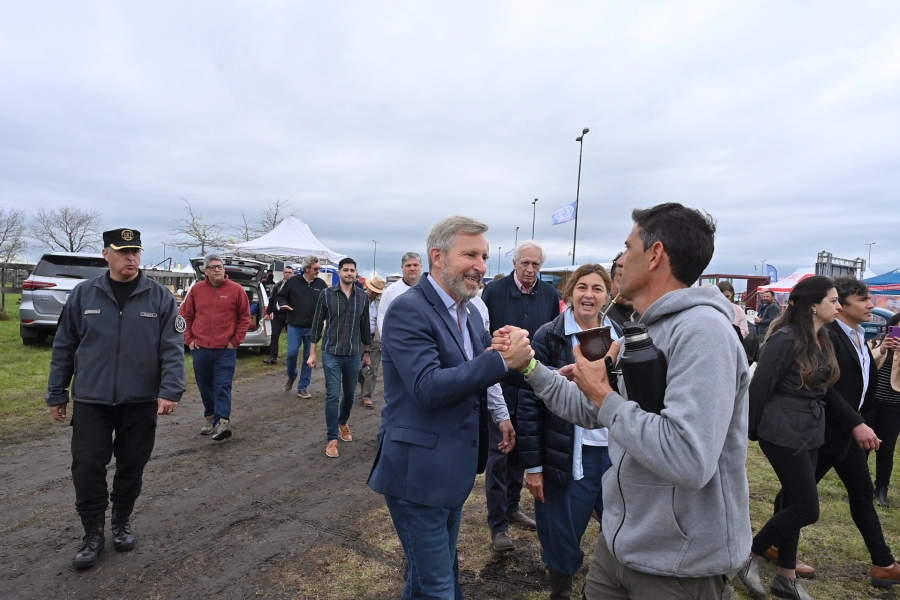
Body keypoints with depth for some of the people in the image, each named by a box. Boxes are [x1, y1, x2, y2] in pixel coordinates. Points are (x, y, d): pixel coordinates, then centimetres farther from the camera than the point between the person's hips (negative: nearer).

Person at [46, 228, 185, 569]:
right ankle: (93, 532, 21)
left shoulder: (160, 297, -4)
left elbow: (172, 348, -7)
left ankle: (122, 522, 34)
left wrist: (170, 390, -18)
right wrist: (57, 394, 7)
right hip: (90, 401, 1)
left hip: (140, 402, 0)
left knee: (131, 467, 12)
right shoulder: (83, 294, 0)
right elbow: (64, 347, 6)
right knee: (87, 467, 1)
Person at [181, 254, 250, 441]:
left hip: (225, 350, -3)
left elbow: (245, 317, 0)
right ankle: (210, 418, 27)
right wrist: (189, 339, 5)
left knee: (223, 387, -5)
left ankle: (222, 422, -8)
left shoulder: (236, 289, -3)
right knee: (205, 387, 13)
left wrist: (235, 341, -4)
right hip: (200, 349, 4)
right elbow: (186, 316, 12)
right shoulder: (196, 289, 5)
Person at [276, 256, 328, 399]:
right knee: (292, 354, -4)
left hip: (312, 327, 1)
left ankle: (303, 388, 15)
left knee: (309, 357, 5)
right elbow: (282, 295, 9)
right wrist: (283, 304, -10)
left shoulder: (321, 284, 1)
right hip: (295, 326, -1)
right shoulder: (294, 281, -2)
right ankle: (291, 377, 28)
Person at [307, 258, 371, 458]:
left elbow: (365, 327, 9)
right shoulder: (326, 294, -4)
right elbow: (317, 324, 0)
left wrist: (366, 353, 13)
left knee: (349, 394, 15)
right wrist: (312, 353, 0)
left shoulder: (362, 297, 1)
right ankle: (332, 439, 9)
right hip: (331, 354, -2)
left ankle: (343, 423, 41)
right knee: (332, 396, -2)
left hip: (354, 355, 2)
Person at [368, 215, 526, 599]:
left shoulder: (467, 312, 8)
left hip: (453, 470, 9)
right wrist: (502, 359, -33)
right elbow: (428, 387, -29)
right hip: (418, 472, -9)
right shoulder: (408, 310, -20)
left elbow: (482, 369, 6)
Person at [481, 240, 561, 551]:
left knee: (522, 449, 18)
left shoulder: (550, 295, 1)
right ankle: (498, 524, 14)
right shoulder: (494, 291, -8)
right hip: (500, 385, -4)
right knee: (498, 453, 3)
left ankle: (512, 506, 36)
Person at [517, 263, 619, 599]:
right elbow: (530, 402, -9)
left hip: (615, 453, 4)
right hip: (569, 456, -3)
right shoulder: (549, 337, -9)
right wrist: (532, 464, -9)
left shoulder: (620, 337, 4)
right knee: (561, 542, 10)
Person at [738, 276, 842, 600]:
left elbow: (820, 387, 16)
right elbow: (760, 386, -16)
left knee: (794, 503, 14)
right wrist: (751, 430, -9)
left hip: (810, 431, 8)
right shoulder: (787, 339, -18)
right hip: (784, 433, -8)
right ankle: (750, 556, 14)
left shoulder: (822, 340, 7)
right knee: (807, 509, -4)